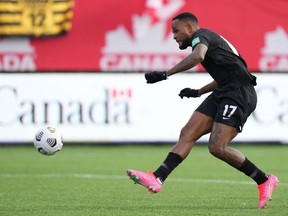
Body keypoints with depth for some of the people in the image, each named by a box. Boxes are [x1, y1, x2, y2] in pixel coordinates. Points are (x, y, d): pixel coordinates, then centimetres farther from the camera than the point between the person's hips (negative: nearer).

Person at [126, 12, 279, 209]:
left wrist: (166, 74, -31)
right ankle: (157, 179, -10)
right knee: (188, 133, -2)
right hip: (223, 93, 10)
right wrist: (198, 92, 35)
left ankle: (265, 181, -3)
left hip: (239, 94, -10)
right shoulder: (210, 39, 25)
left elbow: (197, 56, -31)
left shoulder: (201, 35, -6)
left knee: (217, 147, -17)